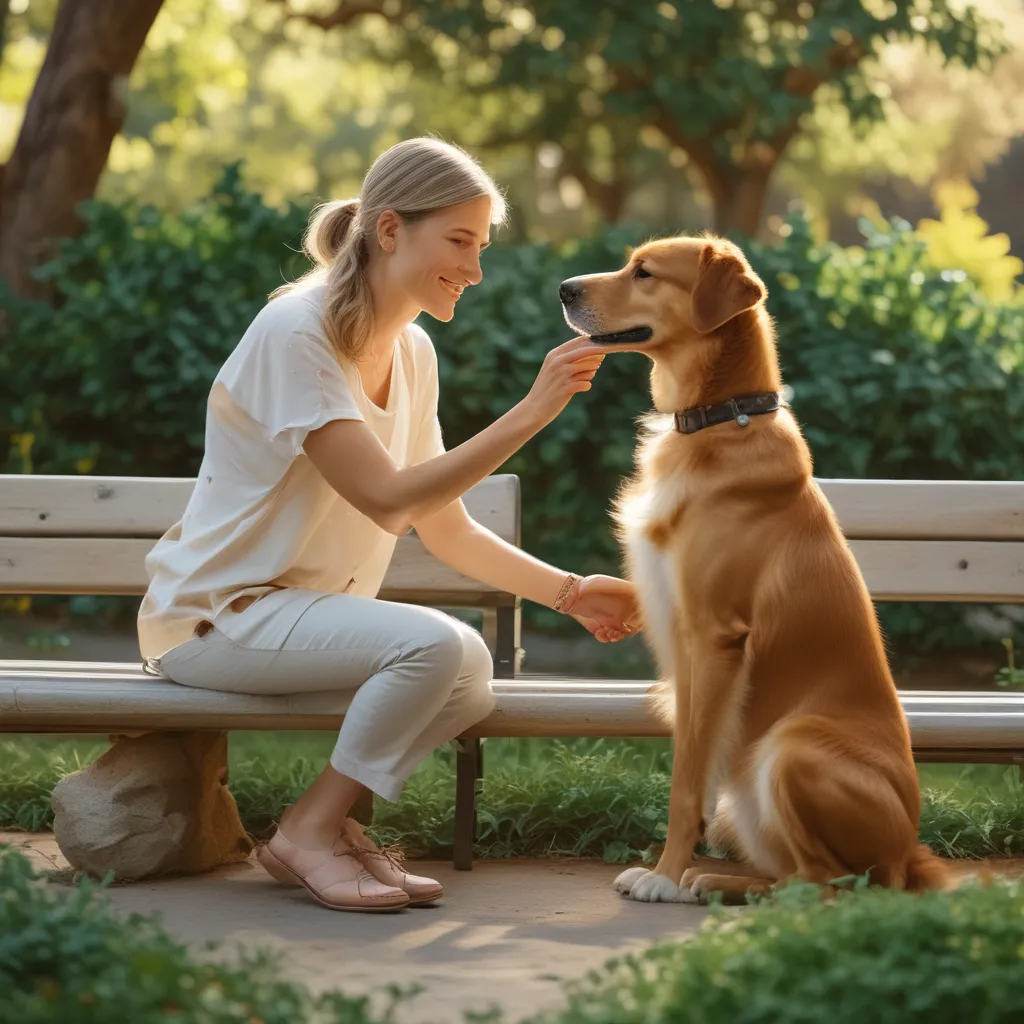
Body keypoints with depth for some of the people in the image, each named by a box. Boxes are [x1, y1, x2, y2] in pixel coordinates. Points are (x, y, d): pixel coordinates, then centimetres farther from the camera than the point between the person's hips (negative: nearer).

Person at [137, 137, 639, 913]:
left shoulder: (413, 352, 7)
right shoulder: (296, 333, -18)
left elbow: (447, 530, 11)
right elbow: (388, 500, -26)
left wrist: (567, 592, 0)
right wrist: (528, 416, -29)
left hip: (309, 610, 7)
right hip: (213, 616, -7)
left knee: (471, 685, -18)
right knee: (437, 643, -28)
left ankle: (328, 818, 1)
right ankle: (310, 833, -12)